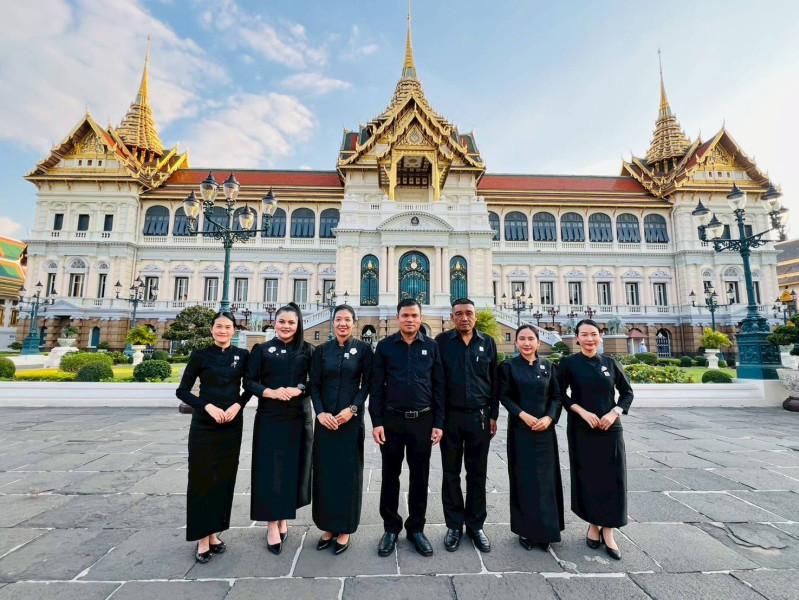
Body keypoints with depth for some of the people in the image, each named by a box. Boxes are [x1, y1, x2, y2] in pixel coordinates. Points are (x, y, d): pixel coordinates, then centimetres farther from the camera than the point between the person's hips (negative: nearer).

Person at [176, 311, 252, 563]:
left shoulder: (242, 355, 2)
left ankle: (214, 533, 27)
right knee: (202, 477, 2)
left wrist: (238, 405, -8)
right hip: (204, 424, -2)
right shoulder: (200, 356, -2)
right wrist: (208, 406, -14)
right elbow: (182, 390, -1)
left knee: (224, 477, 10)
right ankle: (202, 538, 18)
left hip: (232, 424, 2)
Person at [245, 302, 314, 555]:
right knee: (270, 469, 1)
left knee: (293, 468, 9)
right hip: (269, 418, -1)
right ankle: (272, 525, 15)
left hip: (299, 418, 1)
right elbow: (249, 382, 0)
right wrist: (271, 393, -17)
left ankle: (283, 519, 28)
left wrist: (297, 390, -17)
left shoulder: (307, 350, 3)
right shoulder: (262, 349, 3)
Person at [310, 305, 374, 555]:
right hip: (325, 419, 3)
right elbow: (314, 385, 3)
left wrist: (352, 409, -14)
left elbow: (367, 384, -3)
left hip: (351, 419, -2)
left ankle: (344, 529, 24)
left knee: (348, 472, 6)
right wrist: (320, 413, -10)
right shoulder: (321, 351, 5)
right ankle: (327, 527, 28)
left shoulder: (363, 349, -1)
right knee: (324, 471, 10)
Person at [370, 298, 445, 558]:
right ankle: (391, 528, 31)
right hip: (392, 420, 0)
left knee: (420, 477, 12)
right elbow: (376, 386, -1)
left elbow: (438, 387, 3)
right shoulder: (385, 346, -1)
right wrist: (376, 422, -6)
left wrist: (438, 423, -1)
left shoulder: (431, 346, 2)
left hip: (422, 421, 1)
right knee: (390, 476, 12)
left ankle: (416, 528, 31)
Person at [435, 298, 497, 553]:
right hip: (450, 417, -1)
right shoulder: (442, 341, -3)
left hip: (479, 417, 2)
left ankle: (475, 525, 30)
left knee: (477, 474, 12)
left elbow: (494, 381, 7)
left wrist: (493, 415, 5)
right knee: (451, 473, 11)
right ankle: (454, 525, 28)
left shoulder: (488, 342, 3)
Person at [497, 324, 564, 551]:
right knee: (523, 478, 5)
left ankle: (545, 530, 24)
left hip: (545, 429, 3)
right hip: (520, 429, -2)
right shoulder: (509, 366, -2)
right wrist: (523, 415, -16)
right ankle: (525, 530, 20)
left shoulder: (548, 366, 6)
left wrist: (549, 417, -11)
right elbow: (504, 396, -5)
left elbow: (556, 396, 5)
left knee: (546, 478, 8)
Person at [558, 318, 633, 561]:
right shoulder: (568, 363, -4)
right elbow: (560, 394, -3)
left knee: (612, 478, 3)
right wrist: (582, 411, -15)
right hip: (581, 430, -2)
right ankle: (593, 525, 27)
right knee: (587, 477, 7)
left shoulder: (610, 362, 2)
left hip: (609, 429, 2)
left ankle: (608, 531, 19)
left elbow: (627, 392, 8)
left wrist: (614, 413, -7)